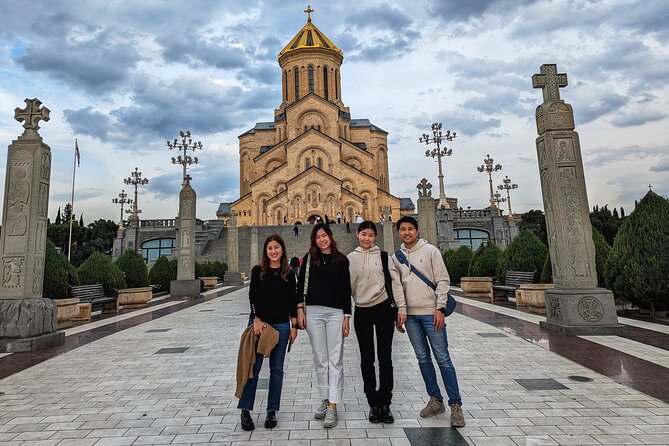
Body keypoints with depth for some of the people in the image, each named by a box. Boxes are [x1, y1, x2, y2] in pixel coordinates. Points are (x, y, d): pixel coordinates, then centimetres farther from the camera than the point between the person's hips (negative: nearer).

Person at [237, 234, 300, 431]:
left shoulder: (289, 274, 4)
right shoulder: (258, 271, 1)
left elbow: (293, 301, 5)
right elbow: (252, 297, -3)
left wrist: (294, 326, 1)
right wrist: (257, 319, -13)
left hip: (281, 326, 2)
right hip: (258, 323, -1)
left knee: (277, 369, 7)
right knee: (253, 367, 0)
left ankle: (272, 411, 19)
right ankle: (245, 410, 13)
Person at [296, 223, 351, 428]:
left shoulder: (342, 260, 2)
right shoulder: (309, 258, 5)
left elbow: (346, 289, 2)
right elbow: (301, 284, 5)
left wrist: (346, 316, -1)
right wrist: (300, 309, -2)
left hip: (336, 312, -1)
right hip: (313, 312, 2)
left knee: (335, 360, 0)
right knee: (320, 360, 10)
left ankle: (333, 407, 5)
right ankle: (325, 400, 23)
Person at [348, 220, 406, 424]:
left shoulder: (383, 256, 2)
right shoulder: (350, 258, 6)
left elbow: (395, 282, 1)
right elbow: (347, 287, 8)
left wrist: (401, 308, -4)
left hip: (384, 309, -1)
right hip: (362, 312, 2)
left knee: (385, 358, 3)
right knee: (367, 359, 7)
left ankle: (385, 404, 15)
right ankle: (373, 404, 19)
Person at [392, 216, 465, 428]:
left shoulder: (430, 251, -3)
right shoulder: (396, 257, 9)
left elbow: (443, 280, -6)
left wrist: (440, 308, -12)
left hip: (431, 313, -4)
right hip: (410, 315, 4)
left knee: (443, 359, -1)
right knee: (423, 359, 11)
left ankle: (455, 405, 9)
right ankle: (435, 400, 24)